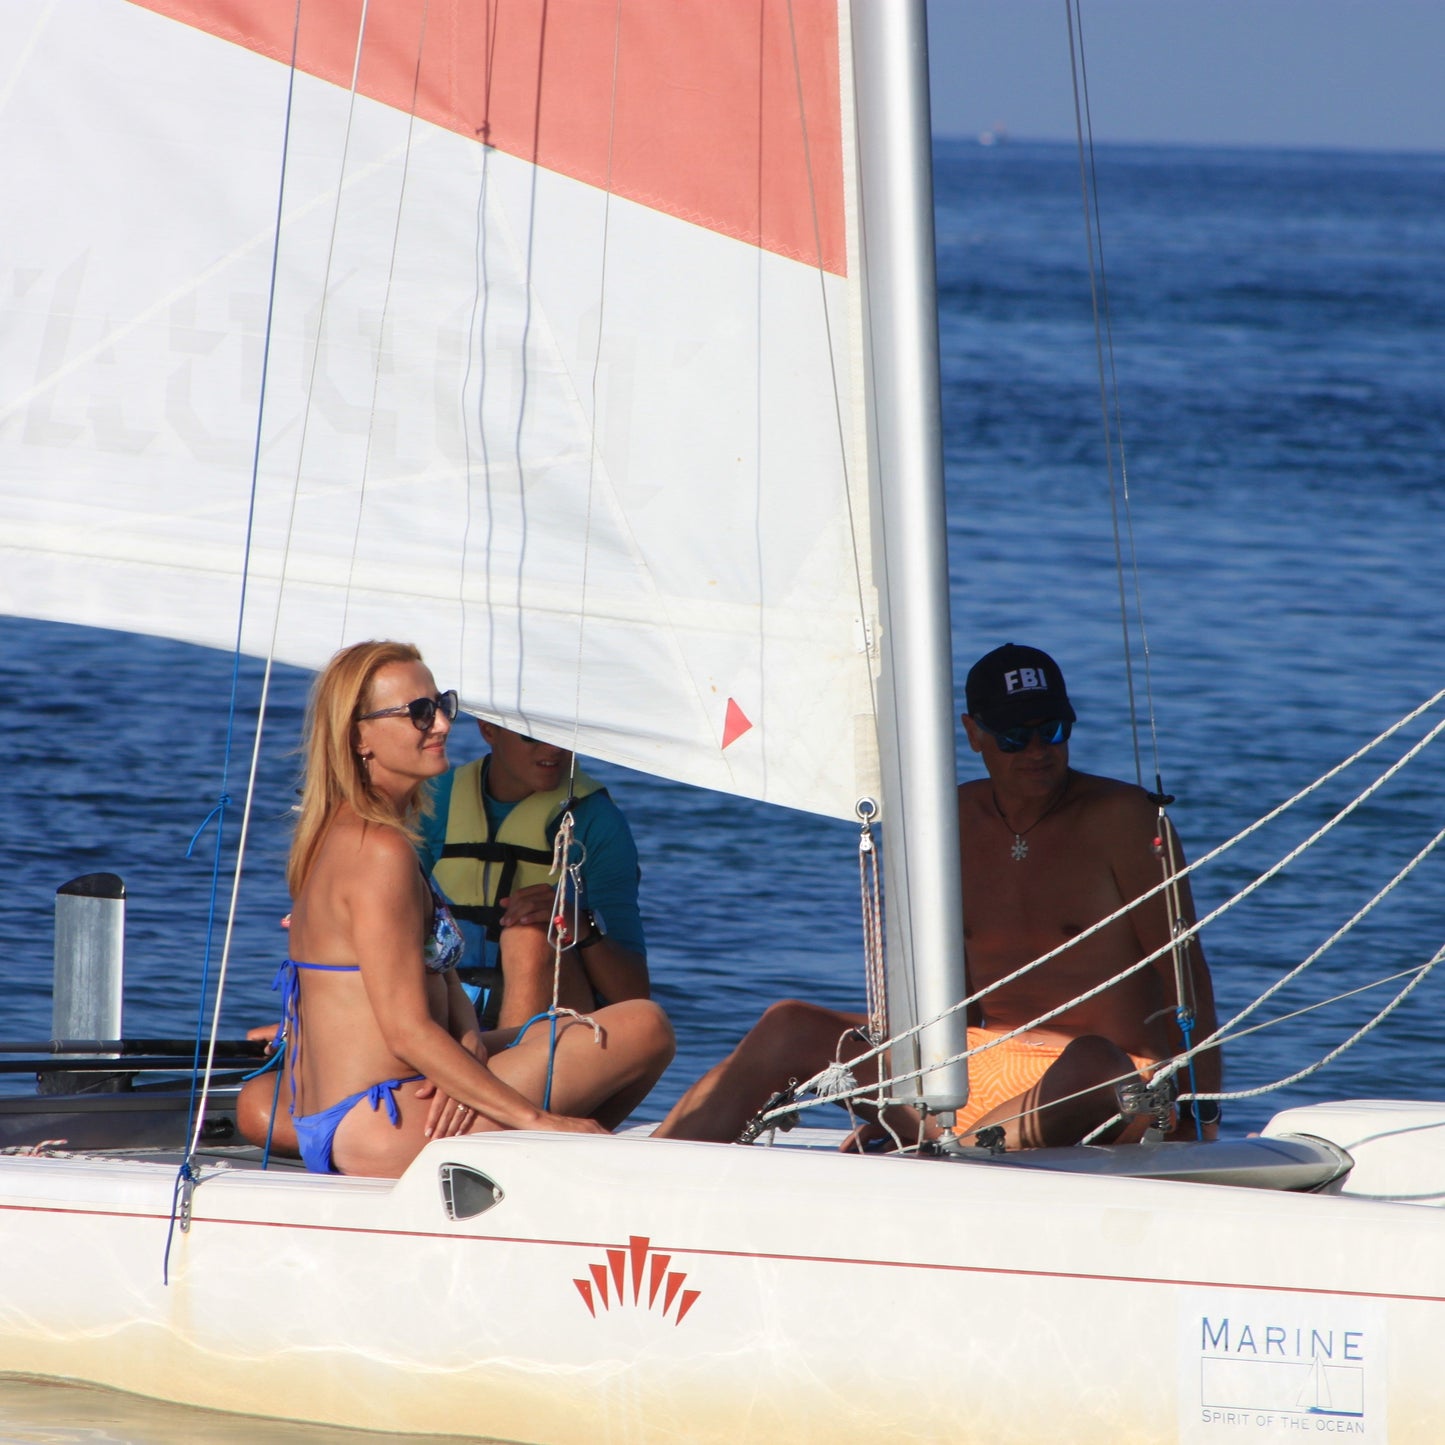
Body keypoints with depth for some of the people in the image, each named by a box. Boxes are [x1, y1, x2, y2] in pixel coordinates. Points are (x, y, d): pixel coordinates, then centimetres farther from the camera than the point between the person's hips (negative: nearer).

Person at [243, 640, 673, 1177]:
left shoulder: (338, 833, 16)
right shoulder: (379, 850, -15)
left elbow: (442, 982, 14)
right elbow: (409, 1029, -21)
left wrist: (469, 1049, -8)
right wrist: (538, 1120, -21)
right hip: (379, 1133, -10)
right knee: (644, 1027, -11)